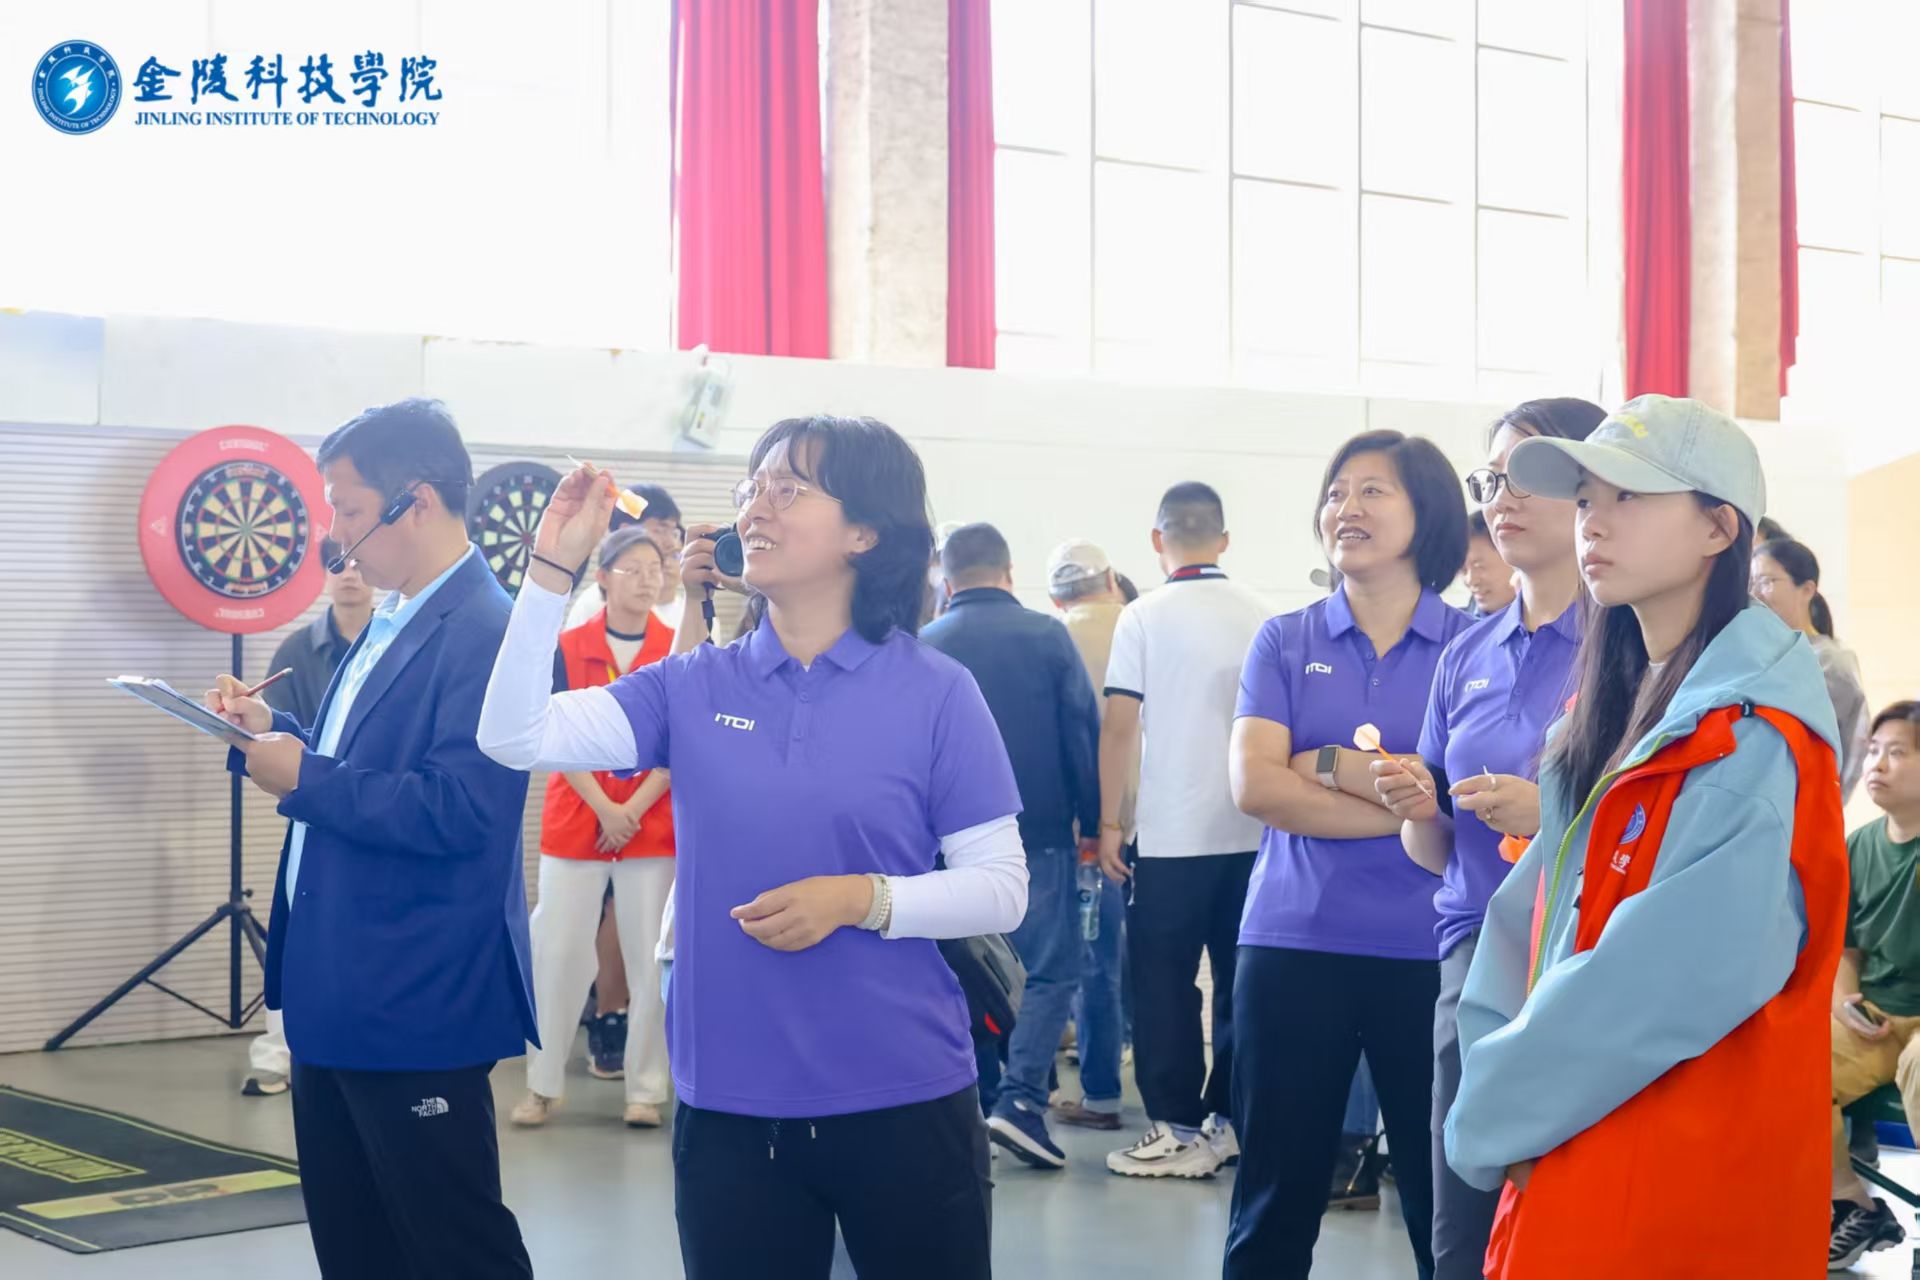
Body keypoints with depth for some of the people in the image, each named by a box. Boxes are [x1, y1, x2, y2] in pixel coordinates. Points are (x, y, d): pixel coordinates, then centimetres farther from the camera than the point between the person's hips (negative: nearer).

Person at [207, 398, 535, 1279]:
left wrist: (304, 777, -20)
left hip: (415, 1002, -10)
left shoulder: (483, 631, -20)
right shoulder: (394, 620, 12)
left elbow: (458, 812, -28)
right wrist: (275, 734, 5)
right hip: (339, 989, 10)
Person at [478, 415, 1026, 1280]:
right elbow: (515, 738, -7)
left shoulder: (935, 692, -6)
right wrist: (553, 568, -13)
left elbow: (1002, 891, -4)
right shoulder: (694, 686, 2)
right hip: (727, 1106, 2)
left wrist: (860, 898, -19)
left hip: (902, 1101, -2)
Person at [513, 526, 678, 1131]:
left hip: (654, 825, 0)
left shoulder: (678, 651, 2)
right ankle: (543, 1085, 10)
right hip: (576, 821, 0)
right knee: (557, 951, 0)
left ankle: (646, 1088, 9)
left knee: (650, 957, 0)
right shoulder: (569, 648, 2)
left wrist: (635, 808, -12)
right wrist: (604, 807, -14)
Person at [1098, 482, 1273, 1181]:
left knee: (1164, 985, 3)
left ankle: (1181, 1130, 2)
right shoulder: (1262, 618, 4)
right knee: (1242, 981, 11)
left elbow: (1120, 727, -9)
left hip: (1173, 834, -4)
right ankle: (1234, 1119, 16)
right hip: (1254, 829, 4)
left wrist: (1109, 822, -2)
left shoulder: (1144, 618, -5)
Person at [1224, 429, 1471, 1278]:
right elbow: (1254, 786, -9)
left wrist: (1331, 765, -11)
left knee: (1448, 1203, 6)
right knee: (1275, 1204, 8)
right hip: (1294, 946, 1)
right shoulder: (1285, 642, 6)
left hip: (1431, 953, -1)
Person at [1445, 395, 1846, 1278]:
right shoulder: (1610, 713, 10)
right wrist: (1501, 1088, -5)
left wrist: (1494, 1113, -14)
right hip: (1566, 1166, 8)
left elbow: (1679, 980, -23)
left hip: (1679, 1186, -7)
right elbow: (1531, 918, 9)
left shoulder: (1752, 742, -16)